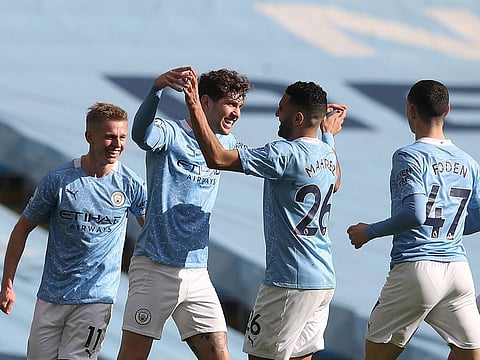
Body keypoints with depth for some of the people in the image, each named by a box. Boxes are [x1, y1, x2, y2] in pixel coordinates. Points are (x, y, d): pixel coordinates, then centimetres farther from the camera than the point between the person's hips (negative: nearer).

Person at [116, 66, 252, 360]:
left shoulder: (226, 144, 15)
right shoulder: (171, 134, -7)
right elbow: (142, 134, -30)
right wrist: (157, 89, -49)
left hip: (197, 274, 6)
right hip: (155, 269, -6)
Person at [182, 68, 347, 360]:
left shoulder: (285, 153, -17)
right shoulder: (327, 154, 10)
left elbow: (217, 158, -22)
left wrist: (194, 106, -19)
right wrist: (331, 135, 47)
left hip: (290, 281, -9)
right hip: (325, 280, 9)